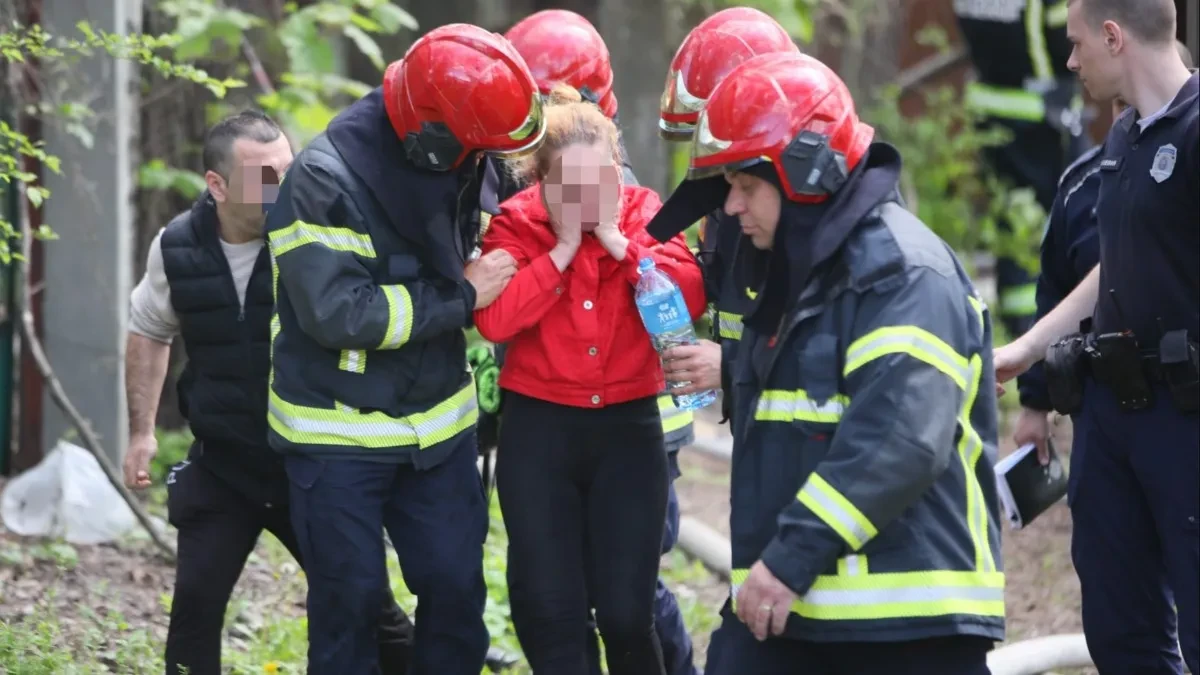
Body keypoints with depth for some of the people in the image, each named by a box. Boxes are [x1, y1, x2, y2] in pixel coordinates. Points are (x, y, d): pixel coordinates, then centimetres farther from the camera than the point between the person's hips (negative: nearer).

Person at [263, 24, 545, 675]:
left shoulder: (457, 170, -1)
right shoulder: (324, 181, -23)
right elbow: (339, 313, -27)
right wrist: (460, 296, -20)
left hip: (437, 426, 6)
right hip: (339, 437, -6)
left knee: (456, 589, 7)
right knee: (349, 599, 2)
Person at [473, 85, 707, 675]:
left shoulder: (643, 213, 0)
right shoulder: (515, 224, -5)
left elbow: (690, 298, -15)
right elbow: (494, 321, -20)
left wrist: (617, 238, -18)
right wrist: (563, 247, -18)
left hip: (628, 426, 0)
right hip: (539, 428, 0)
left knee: (626, 610, -3)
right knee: (548, 609, 2)